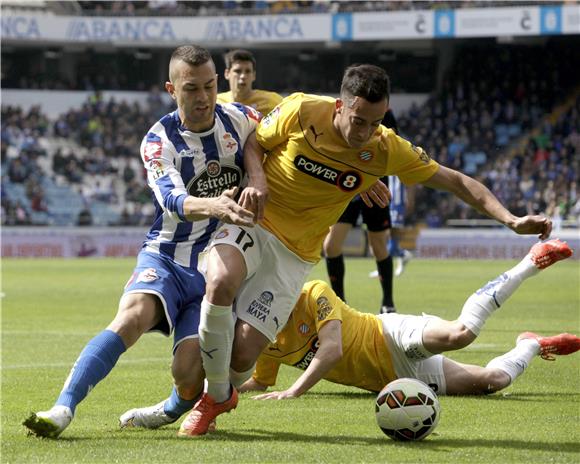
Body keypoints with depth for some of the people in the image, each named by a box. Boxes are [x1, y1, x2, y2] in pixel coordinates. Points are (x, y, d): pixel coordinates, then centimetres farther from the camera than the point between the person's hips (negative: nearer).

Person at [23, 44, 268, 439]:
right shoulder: (159, 141, -10)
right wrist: (214, 206, -51)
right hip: (166, 258, -1)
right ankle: (63, 408, -35)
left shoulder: (239, 119, -2)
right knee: (131, 317, -33)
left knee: (189, 373, -17)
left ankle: (176, 409, 19)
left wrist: (257, 178, -5)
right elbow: (174, 200, -28)